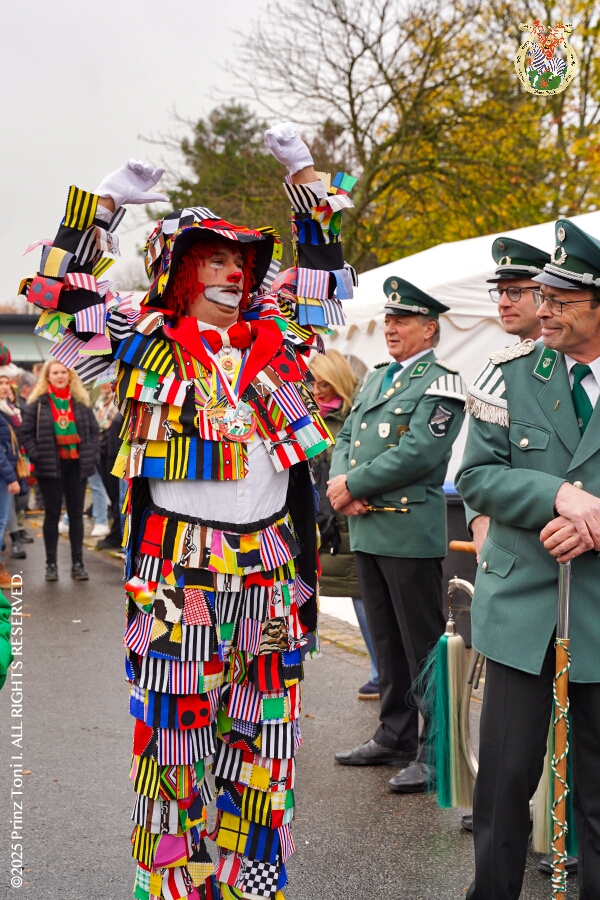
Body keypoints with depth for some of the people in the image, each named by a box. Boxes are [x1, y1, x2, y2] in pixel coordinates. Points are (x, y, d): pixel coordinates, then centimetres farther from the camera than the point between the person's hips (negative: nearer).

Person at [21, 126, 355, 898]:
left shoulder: (274, 338, 11)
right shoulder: (143, 341, 1)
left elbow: (323, 273, 23)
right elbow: (60, 293, 0)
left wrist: (304, 177, 22)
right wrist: (108, 200, -2)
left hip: (271, 571, 4)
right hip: (176, 570, -4)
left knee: (262, 734, 12)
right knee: (172, 727, 3)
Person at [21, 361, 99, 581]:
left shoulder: (81, 402, 7)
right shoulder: (38, 402, -1)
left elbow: (93, 430, 11)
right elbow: (27, 432, -1)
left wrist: (91, 454, 0)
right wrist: (36, 456, -10)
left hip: (77, 465, 3)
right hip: (51, 466, -2)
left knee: (76, 514, 7)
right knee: (52, 514, 4)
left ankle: (78, 563, 12)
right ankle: (51, 564, 11)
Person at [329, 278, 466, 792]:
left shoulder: (440, 382, -8)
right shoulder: (376, 378, 18)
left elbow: (418, 452, -19)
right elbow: (347, 437, 15)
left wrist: (353, 484, -14)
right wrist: (342, 484, -5)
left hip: (411, 531, -8)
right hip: (367, 530, 8)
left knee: (423, 647, -2)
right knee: (386, 642, 16)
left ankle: (435, 751, 5)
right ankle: (395, 738, 27)